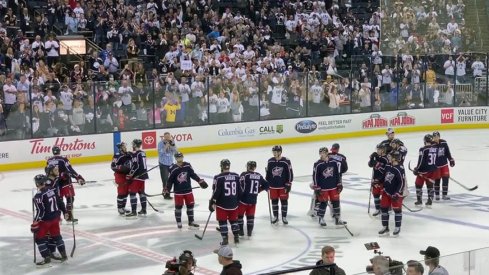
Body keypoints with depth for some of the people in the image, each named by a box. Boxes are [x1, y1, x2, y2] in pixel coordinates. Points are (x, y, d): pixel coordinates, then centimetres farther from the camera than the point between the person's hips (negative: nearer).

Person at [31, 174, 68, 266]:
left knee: (39, 238, 4)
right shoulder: (51, 190, 1)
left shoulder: (39, 195, -20)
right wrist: (65, 212, 24)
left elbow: (40, 211, -22)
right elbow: (60, 202, 11)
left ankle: (47, 258, 3)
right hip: (55, 217, 8)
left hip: (45, 220, -8)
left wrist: (35, 223, -17)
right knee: (56, 236, 20)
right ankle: (64, 255, 23)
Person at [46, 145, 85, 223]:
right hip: (65, 182, -6)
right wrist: (79, 178, -13)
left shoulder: (49, 160, 5)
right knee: (70, 198, 0)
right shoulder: (63, 159, -12)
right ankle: (69, 216, -5)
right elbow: (70, 170, -17)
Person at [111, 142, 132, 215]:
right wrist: (121, 167, -28)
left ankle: (123, 207, 24)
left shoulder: (129, 155, 8)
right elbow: (113, 166, -20)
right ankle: (119, 208, 5)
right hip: (120, 176, -7)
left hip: (127, 175, 7)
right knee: (121, 192, -6)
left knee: (126, 192, 12)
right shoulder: (117, 156, -14)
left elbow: (132, 164, 20)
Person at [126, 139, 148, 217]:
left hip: (137, 176, -10)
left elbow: (135, 167, -21)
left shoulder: (135, 154, -17)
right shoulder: (142, 153, 12)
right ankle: (143, 210, 23)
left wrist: (129, 176, -17)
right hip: (143, 175, 10)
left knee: (132, 192, -7)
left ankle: (133, 212, -10)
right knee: (141, 192, 19)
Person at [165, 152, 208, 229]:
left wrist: (200, 181, 5)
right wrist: (167, 189, -15)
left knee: (190, 205, 9)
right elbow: (170, 180, -8)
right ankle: (178, 222, 16)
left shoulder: (187, 166, -3)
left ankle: (191, 221, 20)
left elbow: (193, 174, 8)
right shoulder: (173, 169, -13)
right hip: (178, 191, -4)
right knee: (178, 206, 3)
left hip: (188, 190, 4)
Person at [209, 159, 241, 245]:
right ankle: (236, 237, 21)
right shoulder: (236, 176, 0)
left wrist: (212, 202, -3)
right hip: (234, 204, 4)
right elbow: (240, 191, 7)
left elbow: (216, 192, -13)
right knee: (234, 220, 17)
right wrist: (238, 201, 19)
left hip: (222, 204, -4)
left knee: (222, 221, 6)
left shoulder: (218, 178, -14)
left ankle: (225, 239, 5)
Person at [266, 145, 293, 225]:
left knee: (284, 201, 5)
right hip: (273, 186, 3)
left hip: (283, 186, -3)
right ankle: (275, 217, 23)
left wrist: (288, 184, -9)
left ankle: (284, 217, 17)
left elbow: (290, 173, -8)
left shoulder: (286, 161, -12)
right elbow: (268, 173, 9)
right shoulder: (270, 161, -1)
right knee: (274, 201, 9)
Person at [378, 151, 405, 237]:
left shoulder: (399, 169, -21)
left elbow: (402, 182, -20)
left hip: (395, 193, -8)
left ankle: (397, 228, 18)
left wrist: (397, 193, -21)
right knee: (384, 208, 8)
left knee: (397, 209, 4)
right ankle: (385, 227, 19)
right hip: (386, 191, 8)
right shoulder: (388, 166, 2)